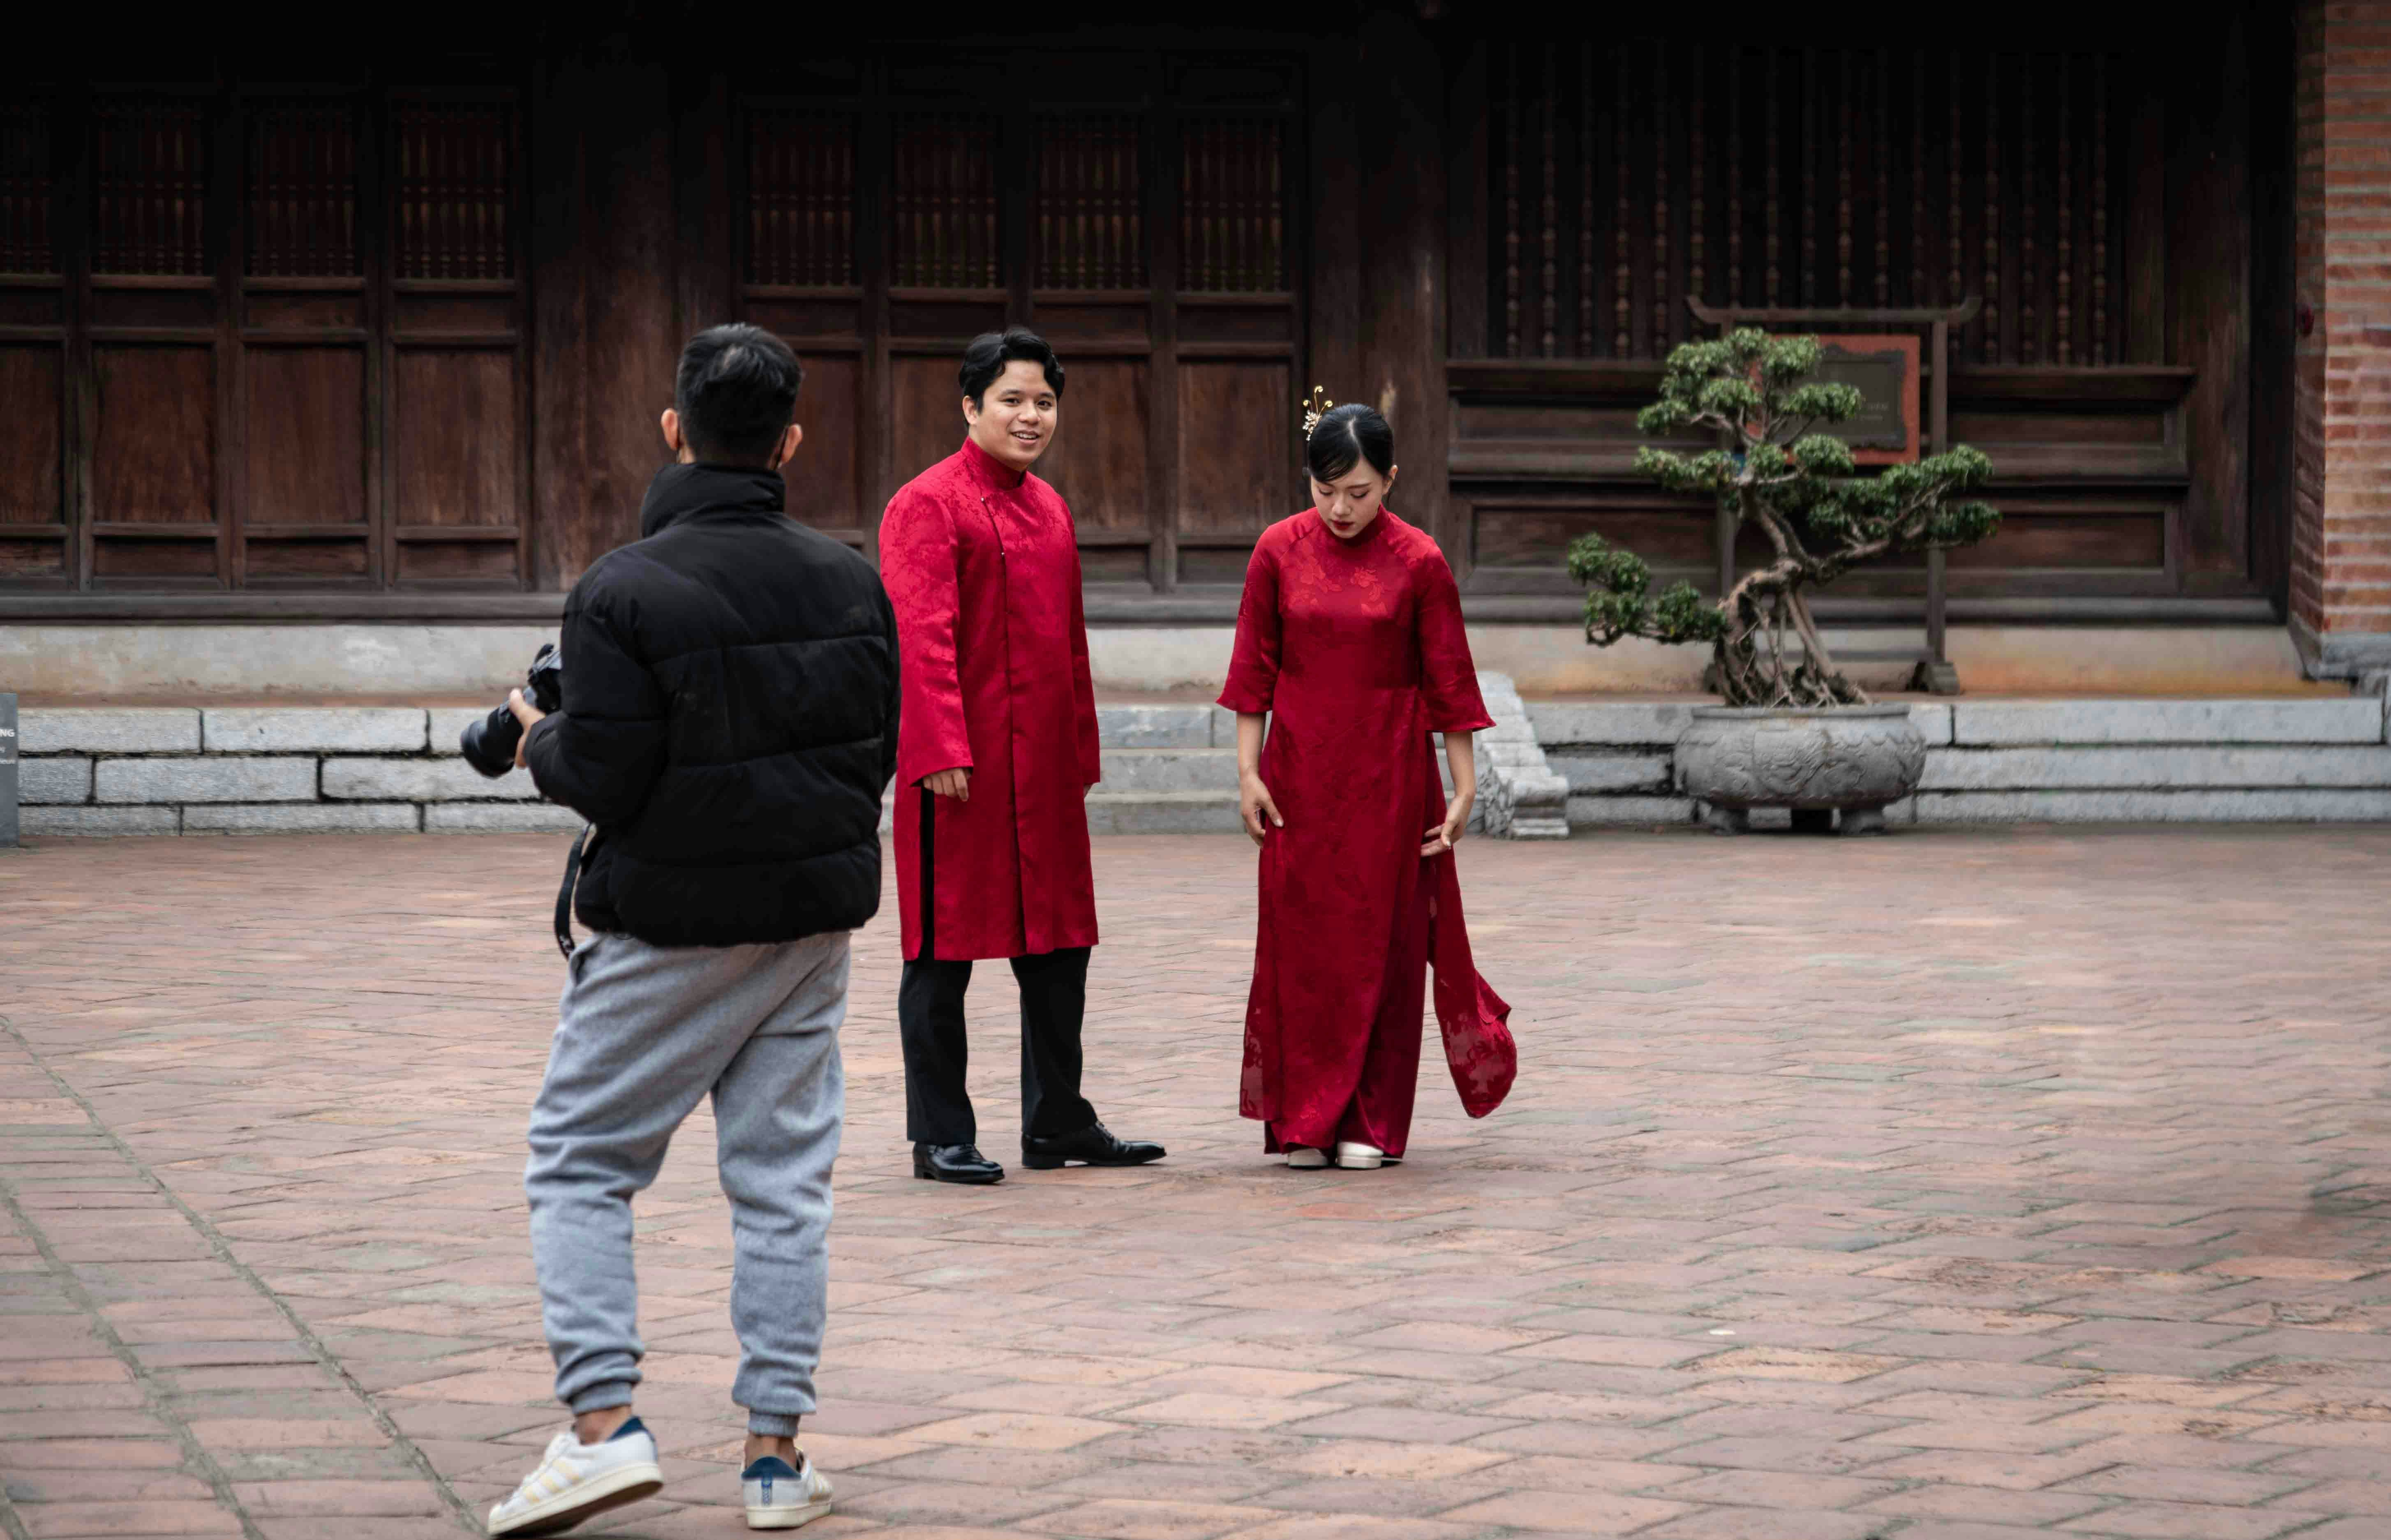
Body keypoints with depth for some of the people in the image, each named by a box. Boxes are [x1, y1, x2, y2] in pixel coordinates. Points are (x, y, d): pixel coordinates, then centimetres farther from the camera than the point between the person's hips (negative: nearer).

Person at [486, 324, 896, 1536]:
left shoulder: (623, 593, -16)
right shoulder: (851, 584, 2)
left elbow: (602, 786, -17)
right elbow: (879, 754, 8)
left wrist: (538, 740, 4)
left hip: (668, 931, -5)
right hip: (812, 925, 5)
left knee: (579, 1162, 6)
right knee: (783, 1177, 9)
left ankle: (603, 1422, -7)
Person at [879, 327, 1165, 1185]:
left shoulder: (1051, 512, 15)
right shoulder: (928, 505, -8)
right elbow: (922, 638, -16)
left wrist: (1082, 757, 17)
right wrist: (943, 750, -23)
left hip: (1044, 769, 8)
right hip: (958, 766, -8)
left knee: (1058, 943, 12)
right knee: (945, 950, 0)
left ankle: (1057, 1124, 22)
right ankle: (939, 1138, 6)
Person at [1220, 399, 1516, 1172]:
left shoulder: (1418, 562, -6)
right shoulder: (1280, 550, -1)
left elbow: (1449, 680, -2)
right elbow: (1255, 668, 3)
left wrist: (1464, 788, -3)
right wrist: (1249, 770, -2)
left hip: (1388, 774, -1)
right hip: (1300, 771, 2)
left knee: (1381, 938, 1)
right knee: (1300, 938, 2)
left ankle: (1370, 1122, 7)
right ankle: (1304, 1120, 10)